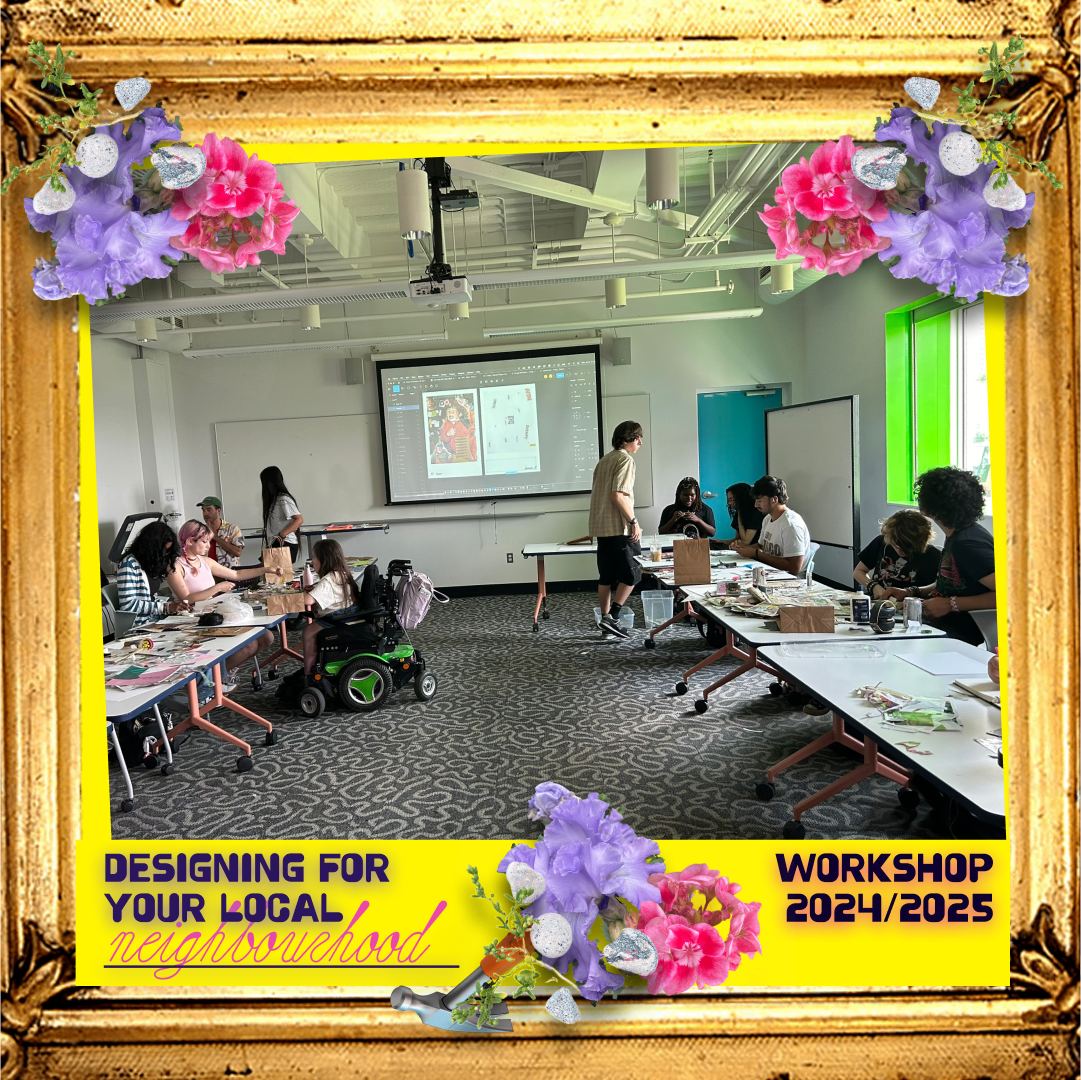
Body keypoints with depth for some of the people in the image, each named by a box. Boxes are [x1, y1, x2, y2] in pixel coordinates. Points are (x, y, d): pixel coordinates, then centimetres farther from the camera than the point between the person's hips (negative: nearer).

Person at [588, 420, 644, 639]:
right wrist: (634, 521, -16)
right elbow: (618, 495, -20)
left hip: (602, 527, 9)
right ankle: (612, 617, -6)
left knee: (606, 576, 9)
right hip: (619, 527, -8)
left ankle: (606, 619, 12)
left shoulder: (604, 460, 17)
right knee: (632, 573, -1)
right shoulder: (625, 459, -10)